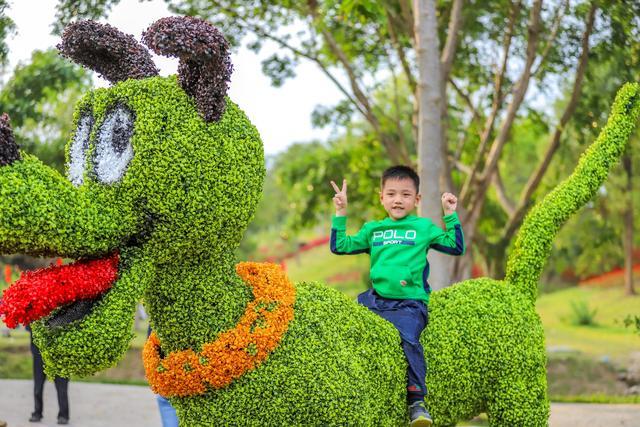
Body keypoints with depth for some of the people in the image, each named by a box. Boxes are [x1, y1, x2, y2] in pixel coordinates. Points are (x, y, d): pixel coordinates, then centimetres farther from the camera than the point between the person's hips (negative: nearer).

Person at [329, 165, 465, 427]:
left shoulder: (423, 227, 11)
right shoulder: (372, 229, 19)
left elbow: (457, 248, 9)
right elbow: (339, 246, 18)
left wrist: (451, 216, 4)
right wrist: (340, 214, 15)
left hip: (409, 304, -5)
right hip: (376, 298, 5)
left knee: (408, 337, -28)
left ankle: (417, 401, -25)